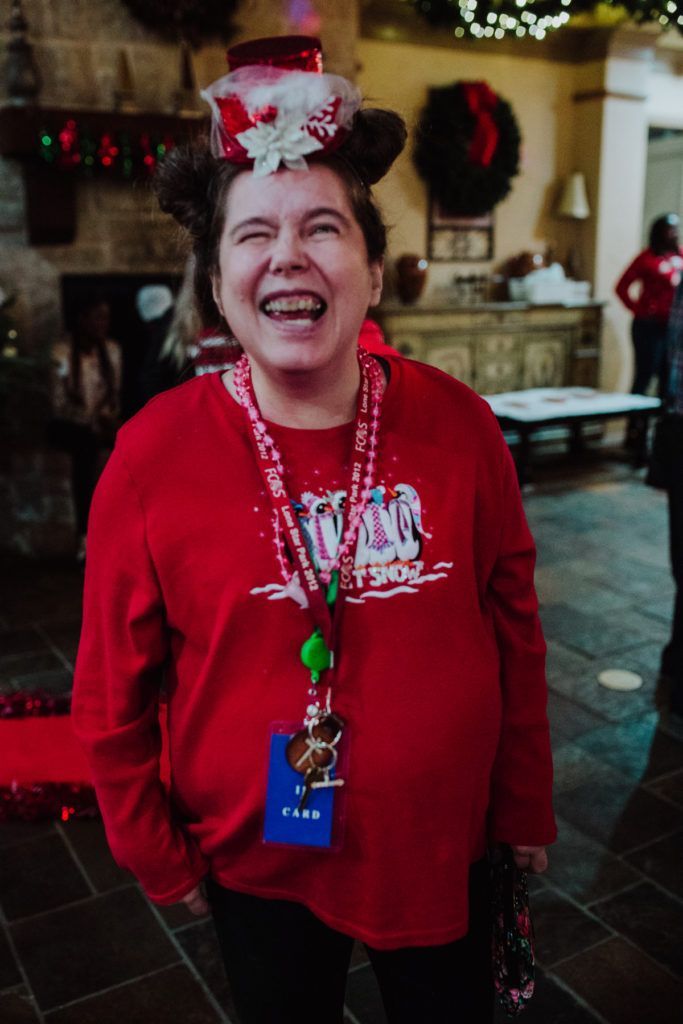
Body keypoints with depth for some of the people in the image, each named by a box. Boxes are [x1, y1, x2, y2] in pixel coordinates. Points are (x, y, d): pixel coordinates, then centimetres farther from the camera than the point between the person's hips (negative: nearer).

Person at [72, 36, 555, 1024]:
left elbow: (515, 633, -2)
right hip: (257, 863, 0)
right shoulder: (153, 457, -16)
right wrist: (159, 856, 2)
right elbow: (114, 693, -6)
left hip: (445, 849, 2)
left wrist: (525, 807, 6)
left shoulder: (459, 426, -12)